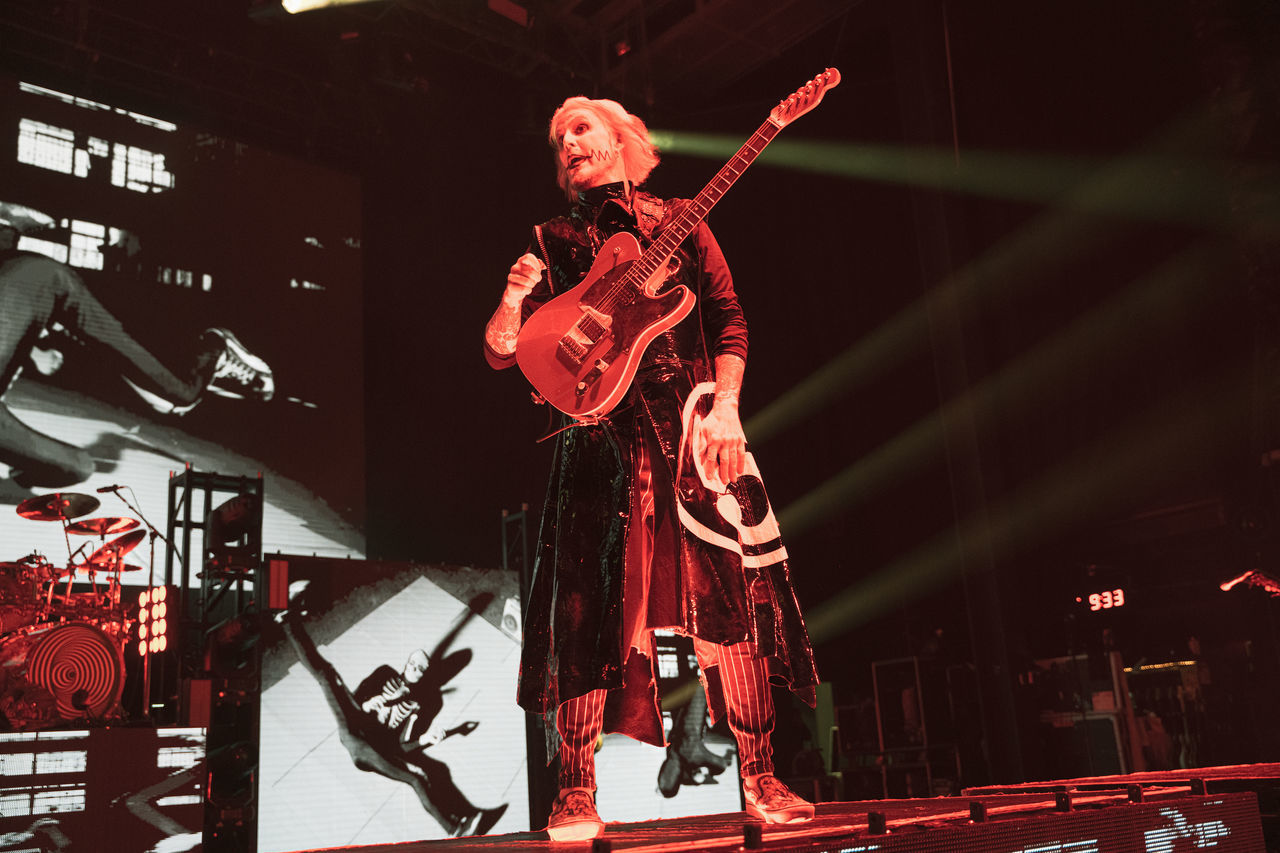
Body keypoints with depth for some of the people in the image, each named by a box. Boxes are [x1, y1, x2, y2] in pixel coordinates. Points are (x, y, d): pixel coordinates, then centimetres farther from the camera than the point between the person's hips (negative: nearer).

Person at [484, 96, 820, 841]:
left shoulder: (676, 221, 14)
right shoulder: (553, 242, 15)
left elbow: (729, 319, 6)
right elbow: (503, 352, 8)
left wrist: (725, 407, -8)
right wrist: (515, 297, -13)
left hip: (688, 428, 0)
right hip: (597, 437, 1)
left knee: (731, 592, -5)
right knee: (587, 611, -7)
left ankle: (761, 781, 4)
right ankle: (577, 797, 0)